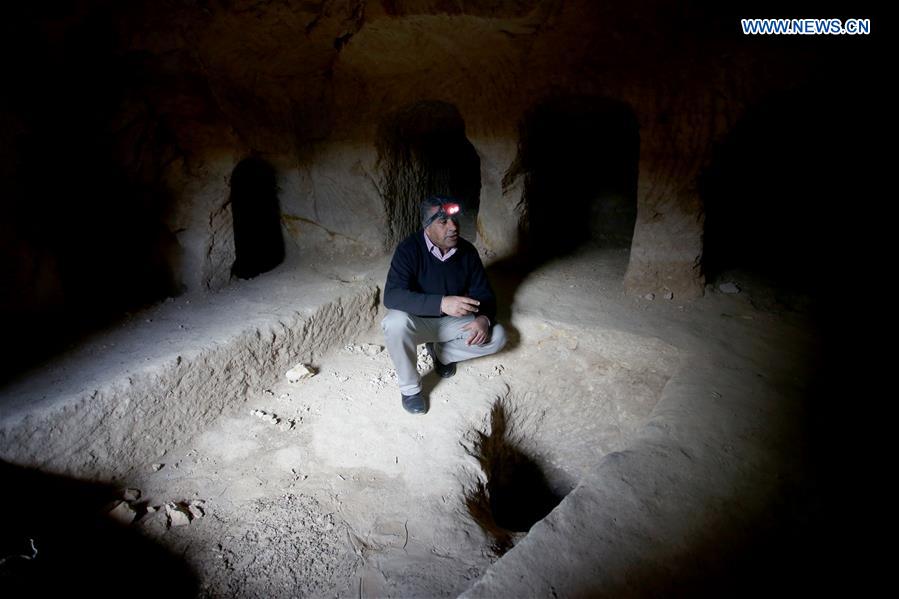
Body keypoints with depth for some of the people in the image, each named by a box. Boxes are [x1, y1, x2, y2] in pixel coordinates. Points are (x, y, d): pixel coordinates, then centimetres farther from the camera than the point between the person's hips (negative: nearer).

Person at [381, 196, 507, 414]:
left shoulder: (467, 251, -9)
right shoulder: (409, 249, -23)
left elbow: (484, 294, -3)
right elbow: (392, 295, -35)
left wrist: (484, 318, -28)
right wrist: (441, 303, -48)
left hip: (452, 321, 4)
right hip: (416, 320, -4)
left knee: (496, 336, -13)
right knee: (396, 323, -37)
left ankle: (440, 352, 10)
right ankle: (409, 387, -12)